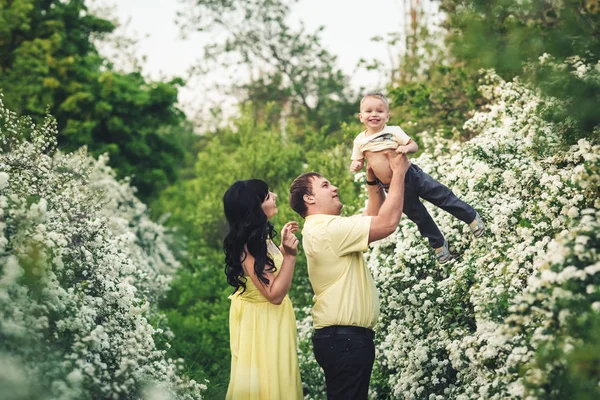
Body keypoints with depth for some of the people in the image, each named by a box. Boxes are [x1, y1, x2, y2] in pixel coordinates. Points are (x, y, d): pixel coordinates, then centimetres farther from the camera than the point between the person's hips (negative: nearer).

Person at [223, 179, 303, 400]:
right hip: (262, 320, -10)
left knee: (274, 378, 20)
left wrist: (283, 247, 12)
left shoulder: (259, 236, 1)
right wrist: (290, 255, -34)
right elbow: (274, 294, -28)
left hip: (270, 317, 10)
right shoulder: (249, 245, -28)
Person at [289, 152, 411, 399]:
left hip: (342, 337, 11)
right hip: (344, 339, -11)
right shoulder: (326, 229, -16)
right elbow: (387, 223, -20)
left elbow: (373, 219, 24)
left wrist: (374, 182, 12)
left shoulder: (324, 228, 17)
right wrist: (398, 172, -12)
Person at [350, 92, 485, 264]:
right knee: (418, 216, 16)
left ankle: (472, 217, 21)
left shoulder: (393, 131, -9)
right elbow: (358, 162, 9)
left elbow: (414, 145, -6)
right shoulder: (360, 140, -1)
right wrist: (355, 166, -14)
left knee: (442, 197, -1)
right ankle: (439, 245, 35)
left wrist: (406, 148, -29)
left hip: (410, 175, -3)